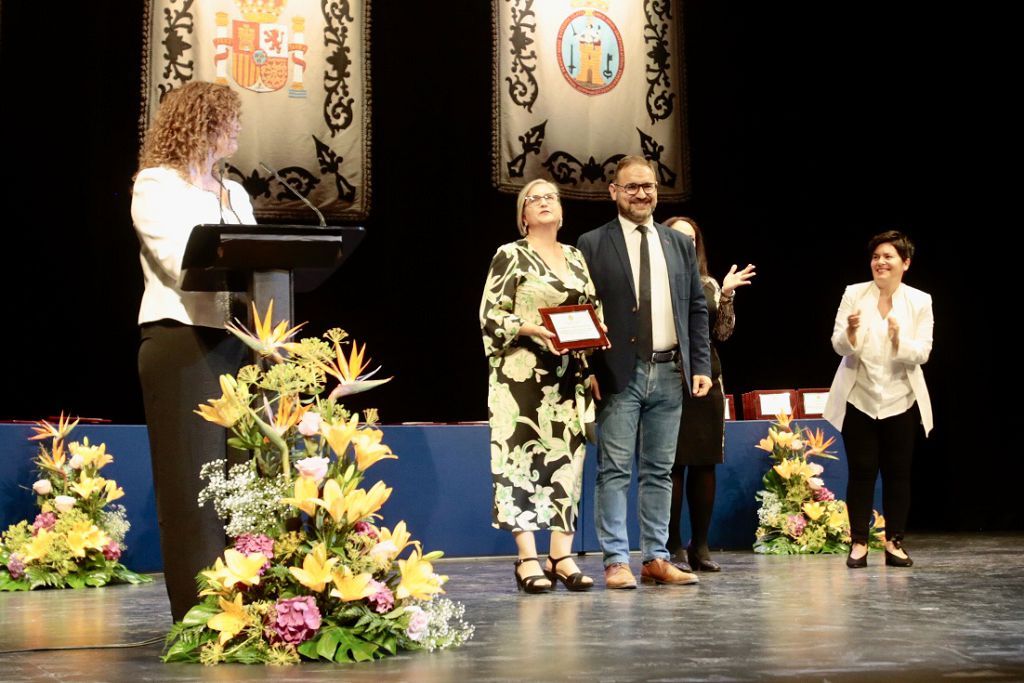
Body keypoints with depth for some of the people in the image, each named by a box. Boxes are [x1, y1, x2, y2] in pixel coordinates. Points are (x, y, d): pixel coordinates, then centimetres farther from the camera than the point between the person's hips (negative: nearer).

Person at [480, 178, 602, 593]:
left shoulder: (576, 258, 16)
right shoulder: (510, 256, 1)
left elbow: (593, 308, 19)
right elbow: (490, 315, -5)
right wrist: (531, 329, -20)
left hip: (570, 376, 5)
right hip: (523, 373, -5)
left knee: (567, 458, 2)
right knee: (522, 457, -7)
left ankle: (562, 555, 4)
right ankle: (528, 559, -6)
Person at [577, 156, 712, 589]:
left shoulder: (680, 245, 14)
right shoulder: (593, 245, 1)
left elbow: (697, 310, 14)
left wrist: (701, 366, 5)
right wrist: (588, 370, -10)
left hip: (670, 373, 4)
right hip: (620, 374, -4)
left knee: (659, 471, 8)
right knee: (614, 471, -4)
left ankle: (656, 559, 13)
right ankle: (616, 561, -1)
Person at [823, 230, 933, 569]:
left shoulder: (920, 301, -1)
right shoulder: (854, 294, -2)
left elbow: (922, 354, -8)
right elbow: (839, 346, -4)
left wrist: (899, 339, -26)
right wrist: (851, 331, -25)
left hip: (901, 399, 1)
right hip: (859, 398, -1)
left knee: (898, 471, 5)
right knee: (861, 470, -1)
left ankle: (894, 541, 13)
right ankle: (858, 542, 5)